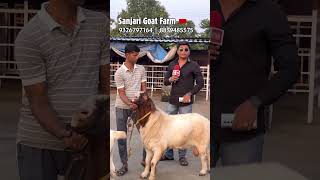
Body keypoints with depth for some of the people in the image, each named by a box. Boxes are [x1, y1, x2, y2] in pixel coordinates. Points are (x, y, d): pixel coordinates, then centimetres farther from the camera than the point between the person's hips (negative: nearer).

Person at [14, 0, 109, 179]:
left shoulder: (100, 24, -3)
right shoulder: (28, 38, -15)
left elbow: (107, 85, -1)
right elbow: (38, 103, -14)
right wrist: (65, 136, -32)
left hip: (85, 142, 4)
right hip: (38, 144, -3)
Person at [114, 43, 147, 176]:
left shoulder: (141, 69, 1)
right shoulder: (119, 72, -11)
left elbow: (143, 87, 4)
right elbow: (121, 93, -14)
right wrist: (130, 104, -30)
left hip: (137, 106, 3)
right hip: (122, 107, -3)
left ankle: (146, 159, 23)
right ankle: (124, 164, 16)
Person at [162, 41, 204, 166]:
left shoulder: (193, 65, -3)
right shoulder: (172, 64, 7)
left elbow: (200, 83, -2)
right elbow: (165, 82, 12)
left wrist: (190, 94, -13)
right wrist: (170, 79, -10)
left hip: (186, 102, -3)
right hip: (173, 101, 4)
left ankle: (182, 156, 14)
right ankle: (168, 154, 19)